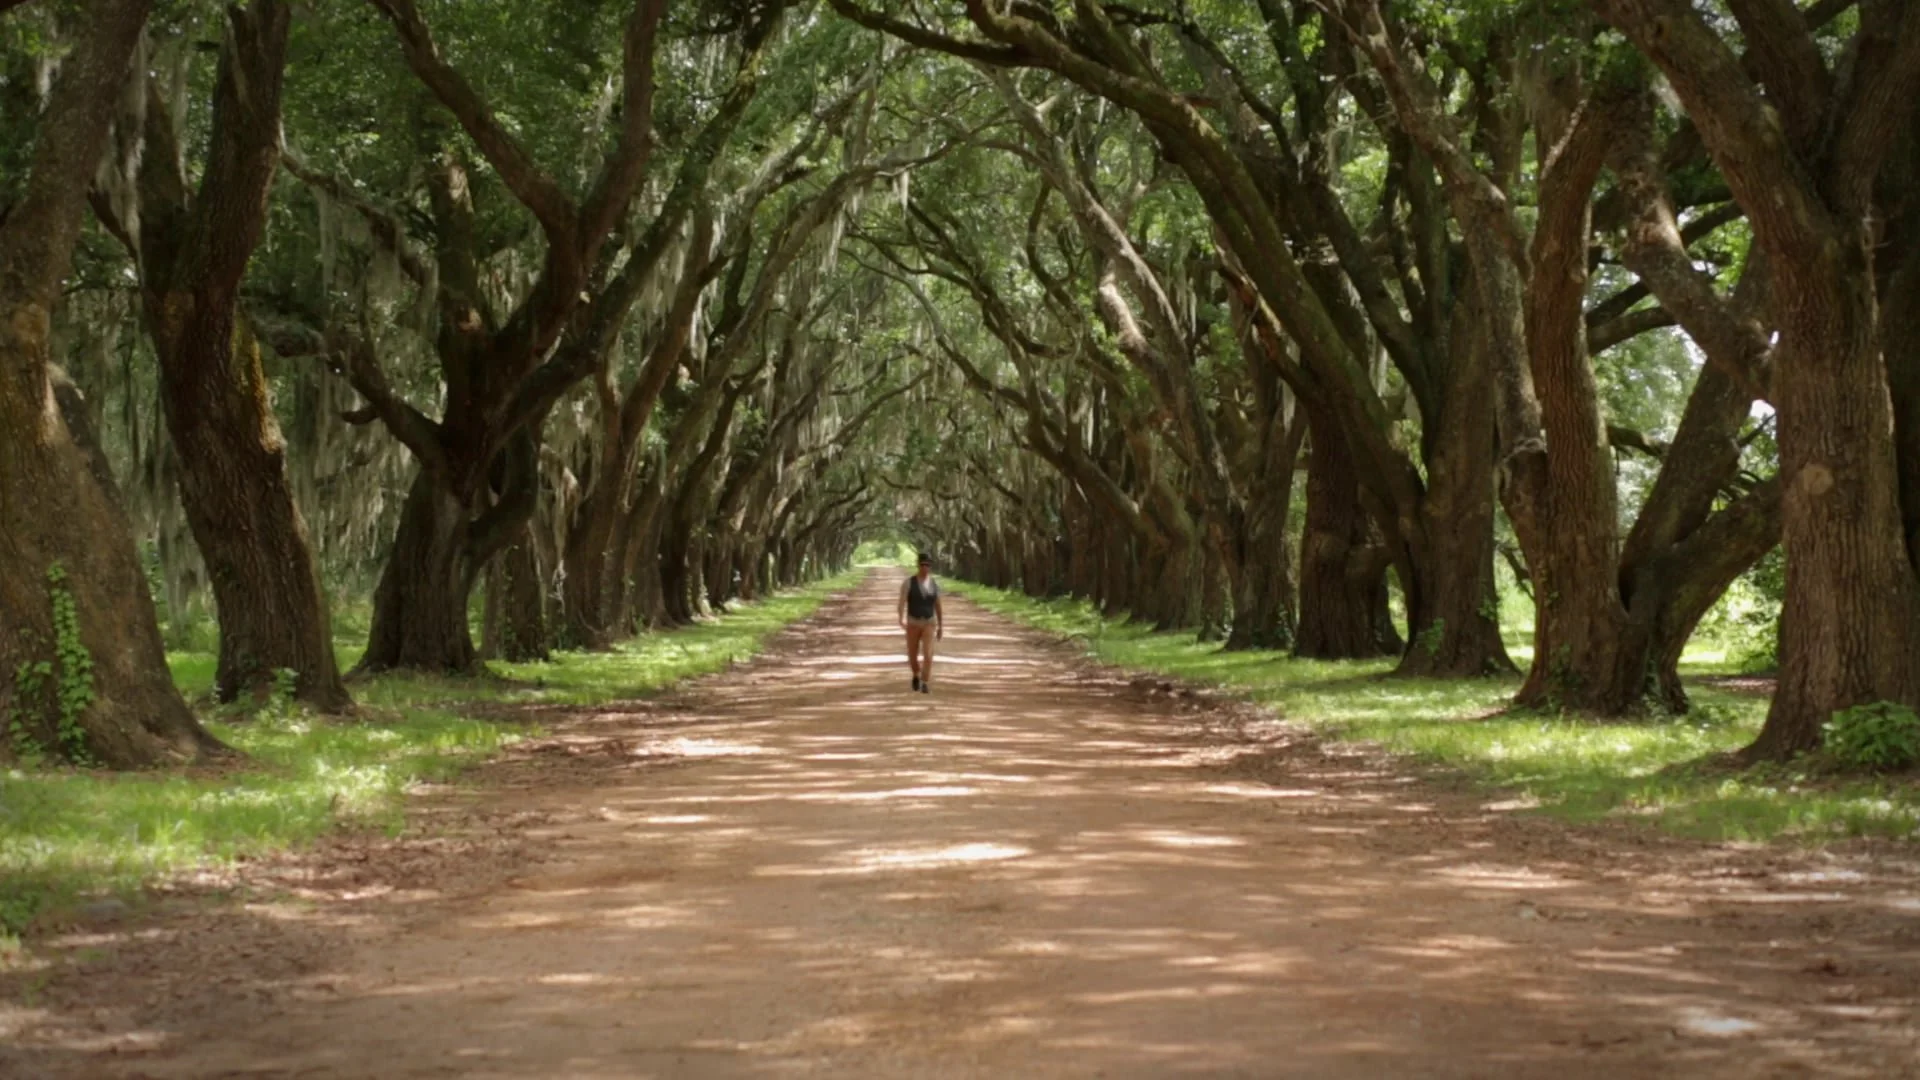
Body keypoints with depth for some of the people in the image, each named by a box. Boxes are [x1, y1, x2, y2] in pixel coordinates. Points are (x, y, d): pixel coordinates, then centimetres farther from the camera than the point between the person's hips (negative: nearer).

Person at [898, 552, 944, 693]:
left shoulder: (934, 584, 1)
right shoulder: (908, 583, -8)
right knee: (912, 656, 10)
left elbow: (938, 607, 10)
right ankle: (917, 674, 43)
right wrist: (901, 620, -35)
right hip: (913, 623, 0)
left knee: (928, 654, -18)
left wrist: (941, 627, 12)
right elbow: (902, 603, -17)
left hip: (929, 624, 0)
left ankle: (925, 685, -13)